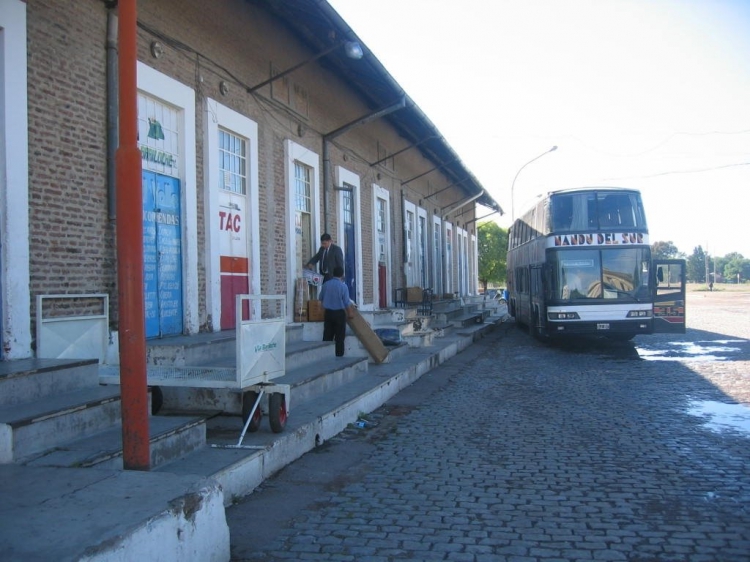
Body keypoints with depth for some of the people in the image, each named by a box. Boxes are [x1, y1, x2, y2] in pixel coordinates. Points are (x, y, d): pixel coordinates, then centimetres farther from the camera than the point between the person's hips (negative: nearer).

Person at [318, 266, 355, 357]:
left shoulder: (325, 284, 0)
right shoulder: (343, 286, -12)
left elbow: (321, 298, 11)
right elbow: (346, 302, -9)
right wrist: (350, 313, 7)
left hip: (328, 312, 4)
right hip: (339, 313, -4)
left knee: (327, 336, 9)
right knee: (339, 337, 3)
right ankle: (339, 356, 3)